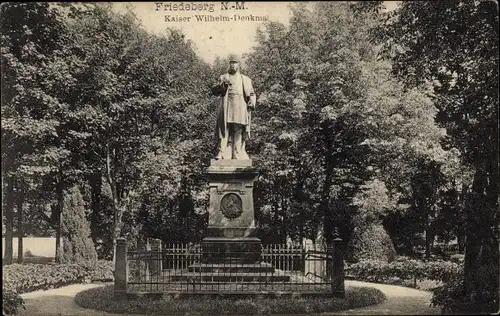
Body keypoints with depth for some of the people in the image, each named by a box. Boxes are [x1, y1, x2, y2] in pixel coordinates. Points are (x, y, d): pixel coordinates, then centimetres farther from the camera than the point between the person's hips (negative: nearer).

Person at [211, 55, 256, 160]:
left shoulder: (245, 79, 18)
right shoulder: (223, 77, 18)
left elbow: (252, 94, 18)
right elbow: (214, 91, 10)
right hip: (226, 108, 0)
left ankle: (237, 154, -7)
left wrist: (252, 103, -2)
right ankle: (222, 153, -14)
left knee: (238, 131, -6)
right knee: (224, 129, -9)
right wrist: (222, 85, -9)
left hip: (240, 109, 0)